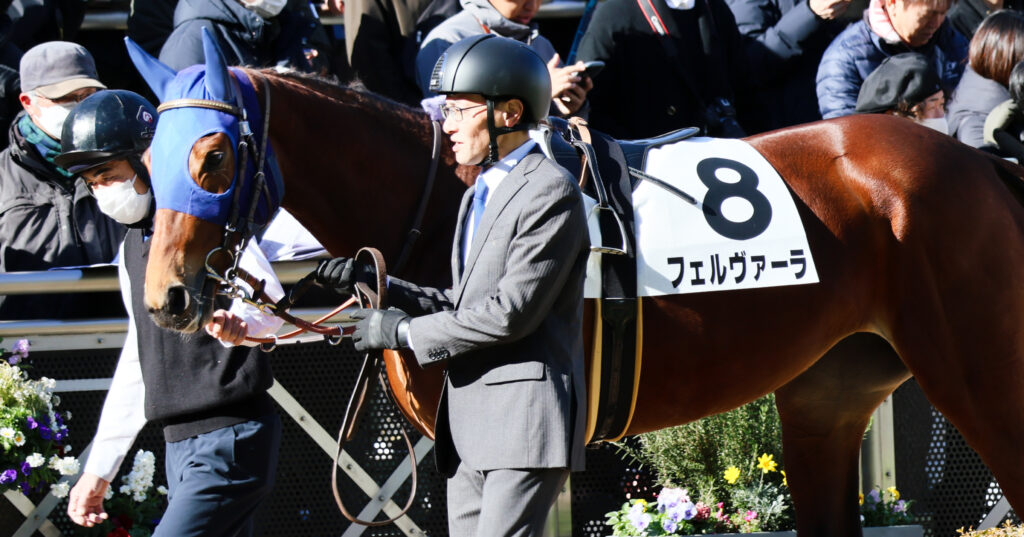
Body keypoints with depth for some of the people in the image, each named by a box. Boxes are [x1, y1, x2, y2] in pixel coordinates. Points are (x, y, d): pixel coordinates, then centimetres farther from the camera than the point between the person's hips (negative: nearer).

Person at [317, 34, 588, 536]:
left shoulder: (551, 194, -10)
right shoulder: (479, 196, 22)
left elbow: (512, 312, -17)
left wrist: (403, 332, -11)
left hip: (526, 420, -10)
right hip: (468, 425, 10)